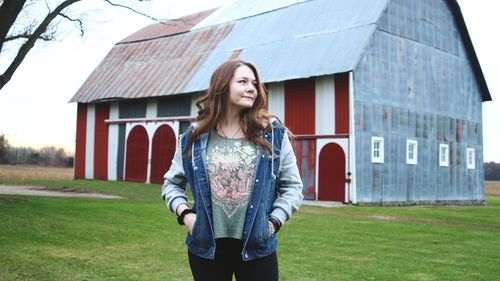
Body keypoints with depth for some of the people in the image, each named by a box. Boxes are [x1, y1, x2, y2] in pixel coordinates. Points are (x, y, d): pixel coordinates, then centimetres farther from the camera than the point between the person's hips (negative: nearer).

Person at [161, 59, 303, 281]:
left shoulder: (273, 133, -1)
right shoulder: (194, 137, 1)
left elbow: (292, 186, 5)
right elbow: (171, 183, 12)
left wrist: (274, 221, -7)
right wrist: (184, 213, -4)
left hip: (257, 246, 0)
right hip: (206, 245, 1)